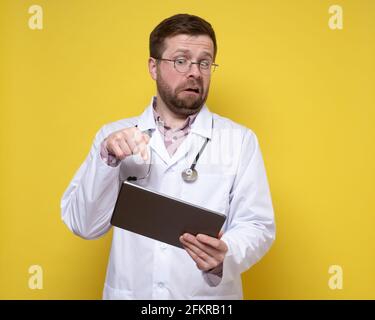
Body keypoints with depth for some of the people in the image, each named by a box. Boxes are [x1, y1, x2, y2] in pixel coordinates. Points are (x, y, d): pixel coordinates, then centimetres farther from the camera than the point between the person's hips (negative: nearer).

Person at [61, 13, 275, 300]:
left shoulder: (240, 141, -4)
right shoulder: (114, 137, 0)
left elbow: (257, 225, -7)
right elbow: (84, 225, -5)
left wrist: (224, 255, -28)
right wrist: (106, 158, -20)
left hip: (209, 296, -1)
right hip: (129, 292, 1)